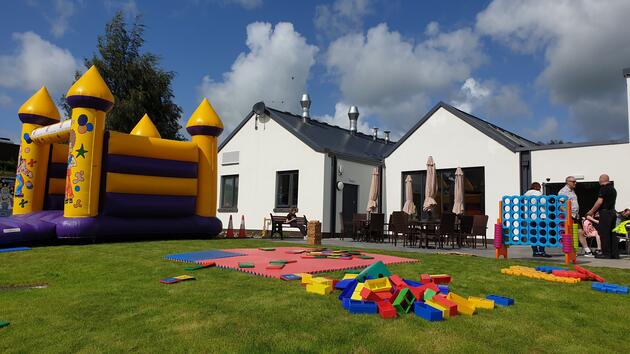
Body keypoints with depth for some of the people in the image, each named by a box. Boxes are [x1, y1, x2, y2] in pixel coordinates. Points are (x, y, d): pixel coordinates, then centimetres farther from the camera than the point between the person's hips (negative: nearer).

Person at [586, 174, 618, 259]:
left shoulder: (604, 188, -11)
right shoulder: (613, 189, 17)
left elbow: (599, 202, -16)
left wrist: (592, 211, -6)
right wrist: (595, 211, 21)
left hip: (605, 213, -9)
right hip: (613, 212, 9)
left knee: (604, 233, -4)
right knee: (612, 233, 11)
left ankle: (606, 253, -3)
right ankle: (615, 254, 12)